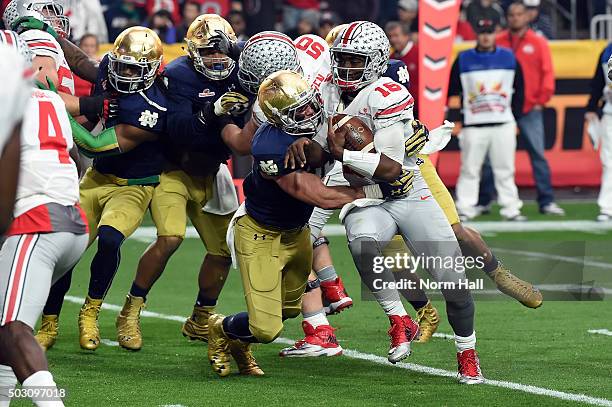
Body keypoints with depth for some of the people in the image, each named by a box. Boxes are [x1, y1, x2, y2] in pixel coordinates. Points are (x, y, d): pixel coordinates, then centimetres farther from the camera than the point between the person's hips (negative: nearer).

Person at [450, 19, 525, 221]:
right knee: (469, 170, 0)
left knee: (505, 170, 4)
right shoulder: (464, 59, 5)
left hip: (503, 124, 1)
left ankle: (510, 208, 7)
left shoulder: (509, 58, 7)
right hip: (473, 125, -1)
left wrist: (515, 118, 5)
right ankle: (465, 208, 4)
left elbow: (519, 91, 10)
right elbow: (452, 89, 6)